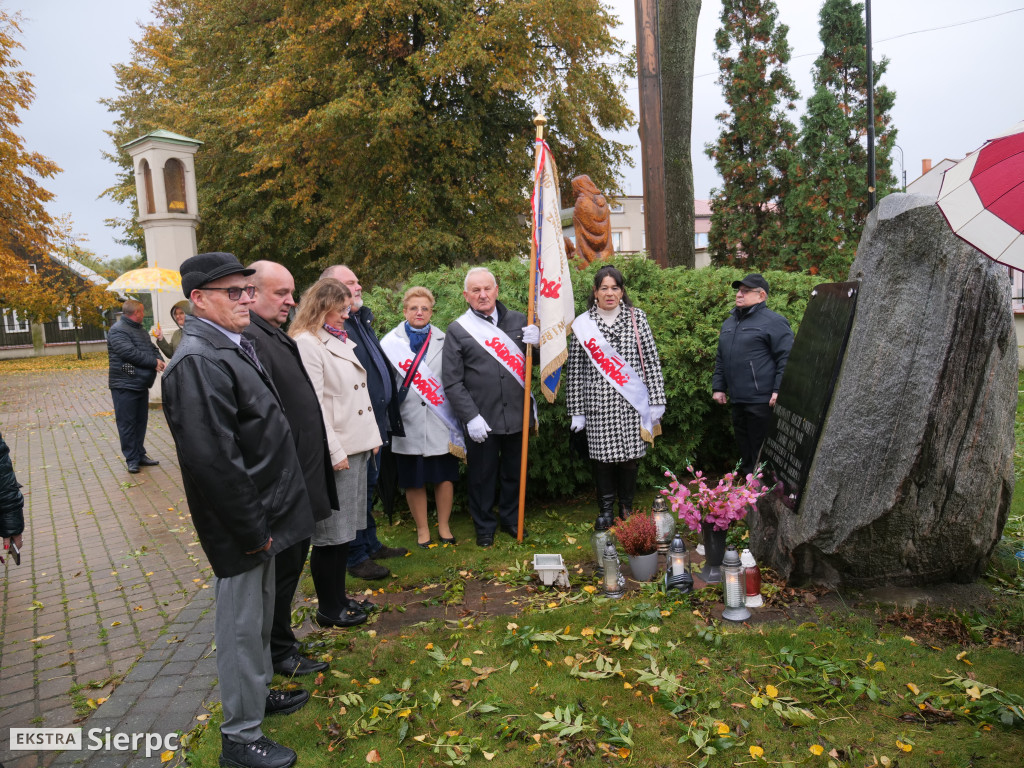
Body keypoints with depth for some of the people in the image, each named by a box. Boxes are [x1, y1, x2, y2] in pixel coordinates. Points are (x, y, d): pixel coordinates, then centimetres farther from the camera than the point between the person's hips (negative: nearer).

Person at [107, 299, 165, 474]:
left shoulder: (140, 330, 17)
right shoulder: (117, 331, -13)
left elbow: (152, 348, 19)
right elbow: (130, 353, -23)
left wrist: (159, 360, -4)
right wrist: (154, 362, -16)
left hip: (141, 384, 9)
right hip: (125, 386, -9)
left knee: (141, 421, 14)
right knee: (127, 423, -1)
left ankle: (140, 455, 24)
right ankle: (132, 459, 5)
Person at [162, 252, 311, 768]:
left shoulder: (234, 346, 9)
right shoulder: (199, 361, -23)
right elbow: (211, 459, -28)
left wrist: (263, 521, 17)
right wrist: (251, 531, -21)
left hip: (262, 513, 10)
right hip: (241, 524, -10)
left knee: (259, 613, 25)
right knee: (241, 625, 6)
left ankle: (259, 691, 45)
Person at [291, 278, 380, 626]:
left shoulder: (343, 340, 15)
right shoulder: (307, 343, -12)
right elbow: (312, 404, -18)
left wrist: (373, 436, 13)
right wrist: (334, 453, -19)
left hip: (357, 446, 9)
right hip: (334, 451, -9)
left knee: (344, 529, 16)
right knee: (330, 532, 3)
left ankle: (338, 597, 28)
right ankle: (328, 609, 16)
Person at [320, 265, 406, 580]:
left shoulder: (362, 320, 15)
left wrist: (389, 419, 21)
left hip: (376, 421, 10)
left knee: (368, 486, 20)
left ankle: (371, 544, 34)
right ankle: (356, 557, 15)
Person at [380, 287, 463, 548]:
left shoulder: (444, 341, 6)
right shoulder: (390, 342, 3)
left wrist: (457, 417, 0)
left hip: (440, 423, 1)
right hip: (408, 424, -1)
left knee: (445, 476, 6)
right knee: (414, 480, 8)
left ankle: (444, 526, 25)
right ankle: (422, 528, 25)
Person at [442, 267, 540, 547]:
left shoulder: (518, 320, 6)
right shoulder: (458, 330, -1)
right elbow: (452, 382, -4)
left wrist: (537, 342, -9)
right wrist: (470, 417, -12)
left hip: (517, 415, 3)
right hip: (482, 421, -2)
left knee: (514, 472, 17)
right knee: (482, 476, 9)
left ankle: (510, 519, 37)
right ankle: (484, 526, 29)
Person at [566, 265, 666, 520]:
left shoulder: (636, 317, 5)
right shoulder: (582, 324, 3)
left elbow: (651, 360, 5)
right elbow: (574, 370, 4)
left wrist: (657, 400, 0)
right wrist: (577, 411, 2)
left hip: (632, 404, 1)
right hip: (598, 405, 0)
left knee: (630, 456, 6)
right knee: (602, 456, 2)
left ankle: (626, 507, 26)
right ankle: (606, 510, 20)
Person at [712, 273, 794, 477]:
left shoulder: (773, 322, -6)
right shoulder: (730, 322, 18)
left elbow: (786, 358, -11)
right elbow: (721, 359, 25)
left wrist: (779, 391, -17)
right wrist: (718, 387, 18)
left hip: (762, 401, -8)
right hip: (738, 400, 8)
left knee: (761, 453, -2)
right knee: (745, 449, 16)